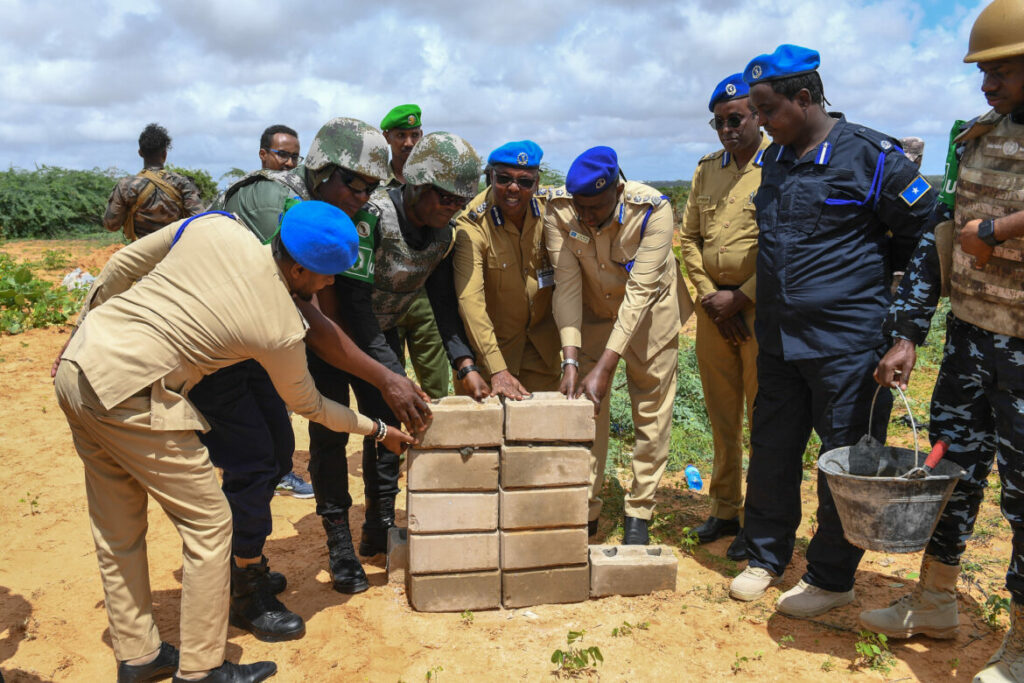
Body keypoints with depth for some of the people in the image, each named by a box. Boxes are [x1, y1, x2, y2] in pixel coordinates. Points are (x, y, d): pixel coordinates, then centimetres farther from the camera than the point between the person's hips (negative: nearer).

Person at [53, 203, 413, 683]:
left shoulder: (215, 226, -1)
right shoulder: (281, 331, -12)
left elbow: (121, 265, 8)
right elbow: (307, 405, 6)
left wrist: (81, 331, 23)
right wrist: (378, 431, 20)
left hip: (77, 365, 8)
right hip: (128, 397, -8)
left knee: (117, 528, 18)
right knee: (209, 524, 6)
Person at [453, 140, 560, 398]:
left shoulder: (546, 212, -8)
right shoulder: (472, 226, -21)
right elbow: (470, 300, -29)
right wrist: (498, 371, -37)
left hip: (542, 343, 4)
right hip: (494, 344, -4)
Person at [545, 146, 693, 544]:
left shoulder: (653, 210, -32)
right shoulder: (558, 208, -24)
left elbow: (639, 293, -34)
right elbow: (567, 285, -25)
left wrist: (604, 367, -38)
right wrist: (570, 361, -33)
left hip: (649, 311, -2)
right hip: (593, 311, 2)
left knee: (651, 411, 2)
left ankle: (639, 512, 17)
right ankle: (586, 510, 17)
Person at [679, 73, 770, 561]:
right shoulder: (707, 170, 13)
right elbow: (689, 237, 13)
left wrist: (740, 299, -12)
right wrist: (710, 295, 0)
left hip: (761, 308, -5)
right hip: (714, 307, 6)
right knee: (721, 415, 13)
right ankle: (725, 509, 26)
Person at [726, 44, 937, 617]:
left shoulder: (869, 155, -12)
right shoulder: (775, 159, 10)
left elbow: (925, 226, -3)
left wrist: (871, 272, 3)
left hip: (847, 341, -7)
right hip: (779, 337, 7)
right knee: (772, 450, 14)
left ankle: (832, 579, 22)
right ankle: (767, 557, 31)